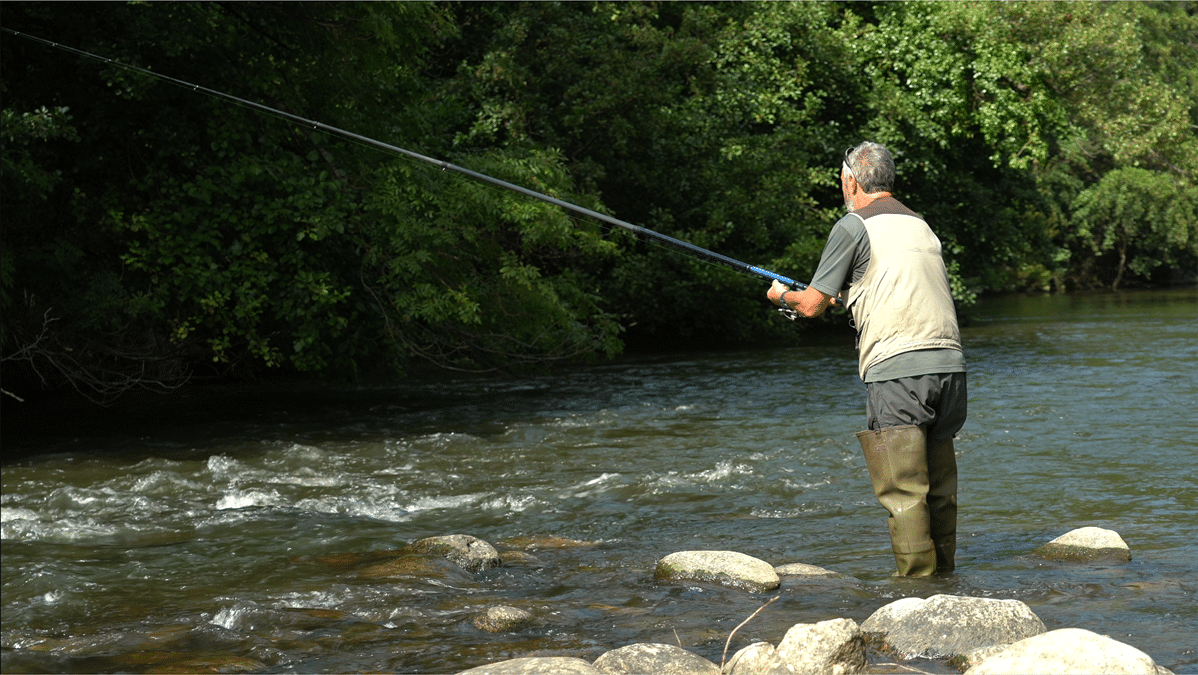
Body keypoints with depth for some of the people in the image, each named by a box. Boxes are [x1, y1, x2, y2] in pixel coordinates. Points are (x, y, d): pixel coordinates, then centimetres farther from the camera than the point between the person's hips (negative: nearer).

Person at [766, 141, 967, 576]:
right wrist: (850, 293, 44)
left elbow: (812, 306, 4)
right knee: (939, 487, 13)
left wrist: (781, 295, 25)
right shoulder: (921, 226, 22)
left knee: (904, 492, -4)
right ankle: (943, 578, 19)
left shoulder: (853, 227, 1)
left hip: (897, 369, -7)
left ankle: (917, 584, -4)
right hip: (949, 364, 7)